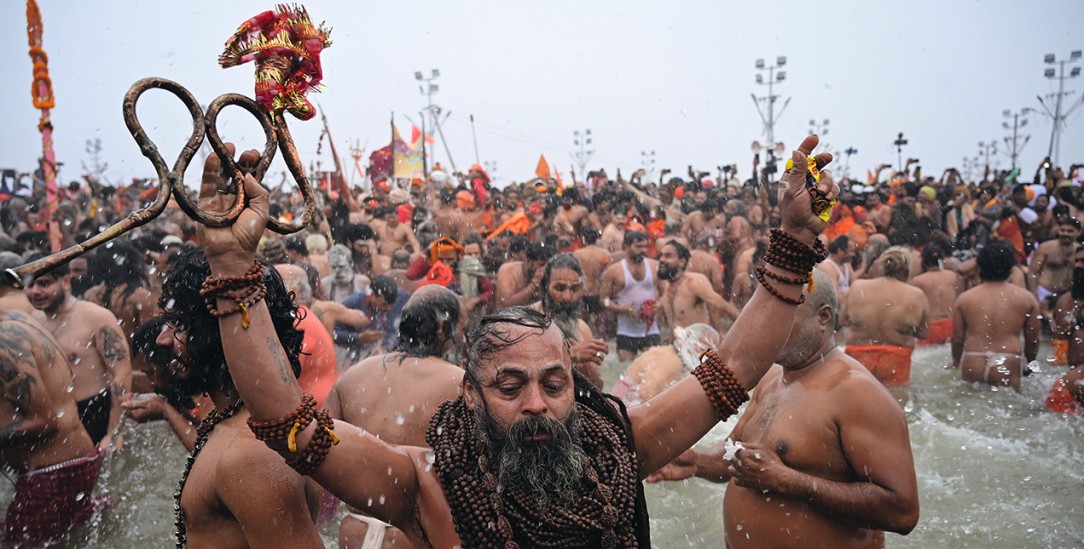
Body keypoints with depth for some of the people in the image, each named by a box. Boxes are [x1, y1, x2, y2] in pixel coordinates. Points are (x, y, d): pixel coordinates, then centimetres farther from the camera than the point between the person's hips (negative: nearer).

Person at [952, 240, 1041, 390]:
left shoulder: (964, 298, 3)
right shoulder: (1027, 298, 2)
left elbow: (957, 339, 9)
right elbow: (1032, 341, 10)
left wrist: (957, 363, 27)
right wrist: (1027, 365, 28)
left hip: (972, 367, 1)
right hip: (1008, 367, -1)